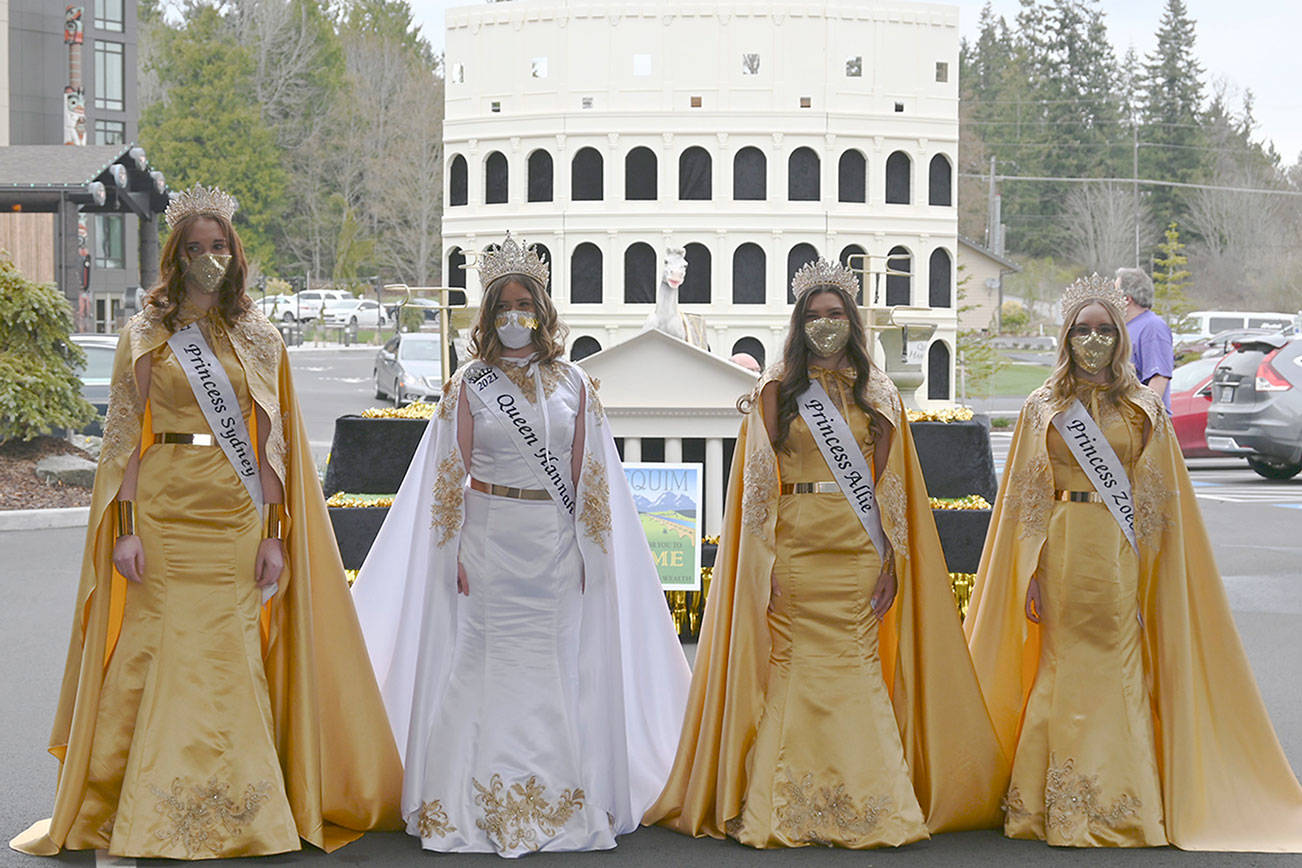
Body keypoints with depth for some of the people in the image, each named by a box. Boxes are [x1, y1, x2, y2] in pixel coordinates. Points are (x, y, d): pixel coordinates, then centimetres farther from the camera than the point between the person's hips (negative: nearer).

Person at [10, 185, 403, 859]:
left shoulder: (257, 340, 9)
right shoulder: (146, 335, 6)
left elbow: (272, 442, 6)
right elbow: (126, 437, 2)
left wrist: (274, 534, -1)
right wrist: (126, 528, -8)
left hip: (237, 521, 1)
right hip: (164, 514, -1)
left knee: (232, 659, 0)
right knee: (158, 652, -4)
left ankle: (240, 813, 10)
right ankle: (151, 813, 6)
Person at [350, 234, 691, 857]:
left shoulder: (574, 384, 7)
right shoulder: (469, 385, 4)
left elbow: (589, 474, 8)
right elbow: (450, 475, 3)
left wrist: (589, 549, 2)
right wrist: (453, 551, -4)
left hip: (555, 542, 1)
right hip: (489, 539, -1)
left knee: (554, 661, 1)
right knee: (487, 660, -2)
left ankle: (556, 800, 9)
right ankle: (479, 807, 4)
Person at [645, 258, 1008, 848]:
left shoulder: (877, 396, 11)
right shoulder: (775, 393, 6)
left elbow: (891, 486, 8)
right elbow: (757, 488, 2)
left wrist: (893, 562, 0)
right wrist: (762, 565, -6)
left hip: (858, 555, 1)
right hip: (796, 551, -1)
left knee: (858, 670, -1)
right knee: (796, 670, -3)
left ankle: (868, 806, 4)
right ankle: (791, 811, 3)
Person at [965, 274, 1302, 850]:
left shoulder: (1143, 410, 8)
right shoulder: (1043, 408, 7)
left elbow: (1158, 501, 7)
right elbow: (1026, 500, 6)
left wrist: (1150, 576, -1)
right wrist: (1031, 574, -1)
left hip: (1122, 558, 0)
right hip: (1065, 553, 0)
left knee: (1119, 669, -2)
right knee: (1066, 667, 0)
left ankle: (1121, 809, 5)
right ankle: (1064, 810, 7)